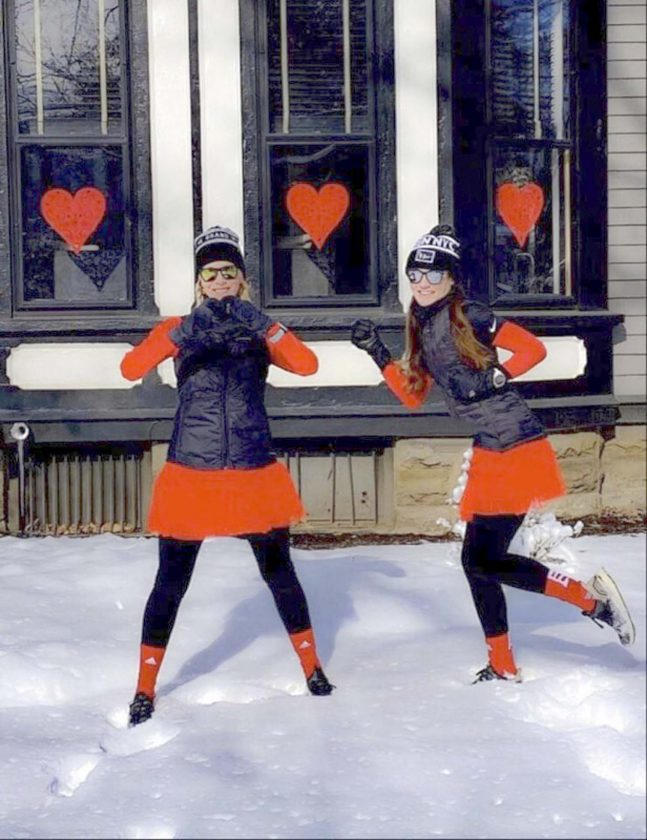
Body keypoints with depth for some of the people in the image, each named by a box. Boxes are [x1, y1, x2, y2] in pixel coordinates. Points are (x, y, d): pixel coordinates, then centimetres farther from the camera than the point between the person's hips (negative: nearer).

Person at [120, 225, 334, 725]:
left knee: (279, 571, 9)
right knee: (172, 581, 0)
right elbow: (130, 368, -16)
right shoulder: (181, 330, 3)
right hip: (191, 475, -1)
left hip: (254, 473, 1)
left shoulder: (259, 333, 7)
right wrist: (183, 334, -31)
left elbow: (308, 365, -13)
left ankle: (312, 666, 28)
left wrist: (261, 325, -26)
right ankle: (146, 688, 12)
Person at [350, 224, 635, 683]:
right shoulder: (423, 328, 13)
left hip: (518, 447, -9)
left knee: (483, 559, -11)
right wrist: (377, 351, 11)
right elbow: (413, 395, 19)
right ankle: (503, 666, 21)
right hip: (489, 453, 9)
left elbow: (534, 348, -10)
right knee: (478, 559, 10)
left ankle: (591, 596, -1)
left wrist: (496, 377, -21)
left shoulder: (470, 316, -10)